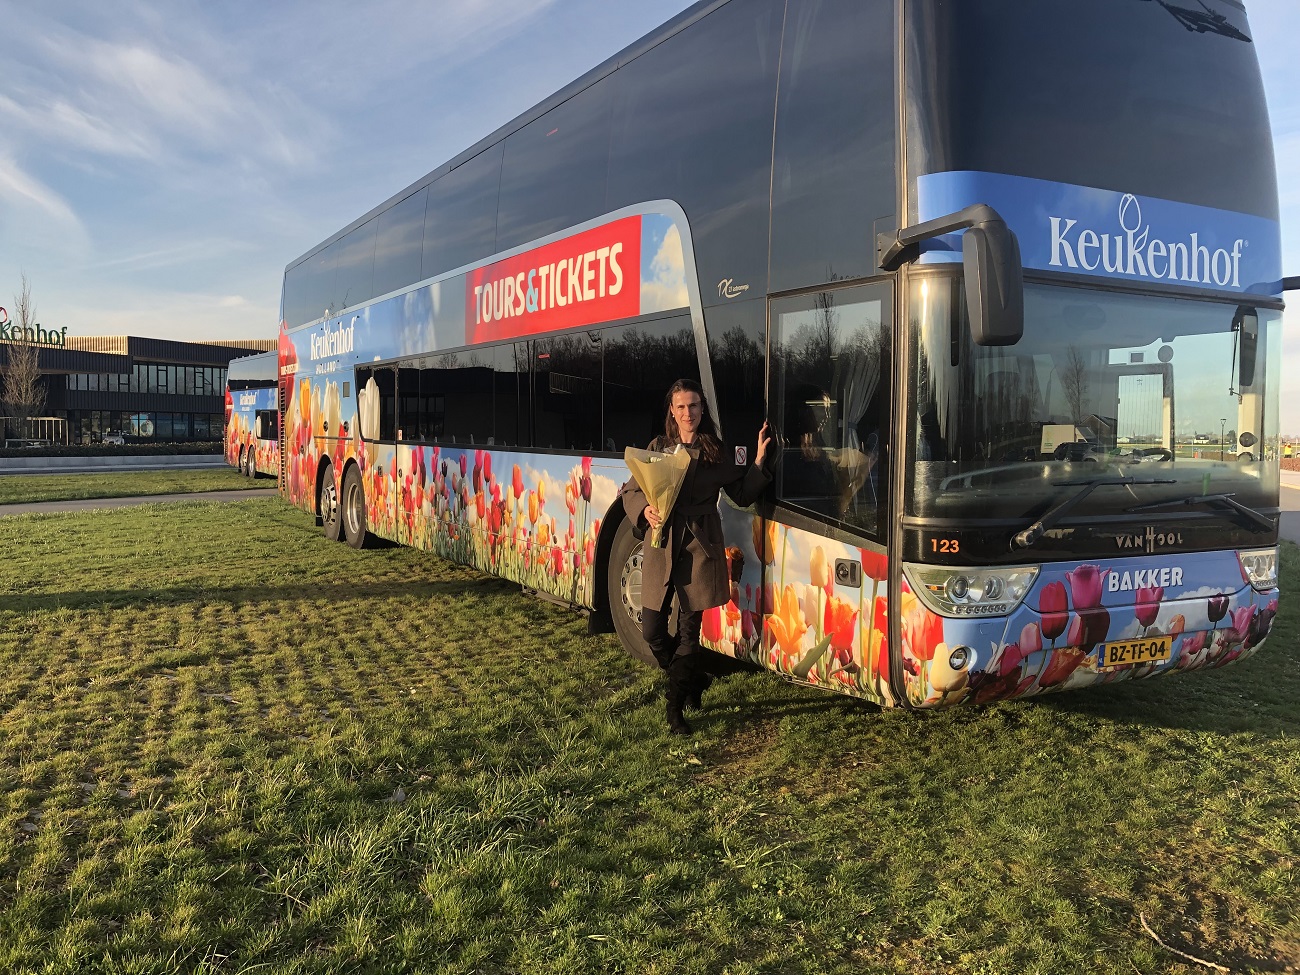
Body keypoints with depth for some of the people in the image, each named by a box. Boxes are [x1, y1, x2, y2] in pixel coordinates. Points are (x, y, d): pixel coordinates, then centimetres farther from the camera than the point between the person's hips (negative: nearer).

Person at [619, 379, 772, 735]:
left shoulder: (717, 452, 5)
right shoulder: (658, 447, 7)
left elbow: (743, 494, 11)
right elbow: (630, 491, 8)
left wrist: (758, 461, 0)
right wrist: (645, 509, -12)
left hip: (699, 548, -1)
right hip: (661, 545, 2)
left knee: (689, 632, 2)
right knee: (652, 631, 2)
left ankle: (675, 709, 16)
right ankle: (693, 680, 30)